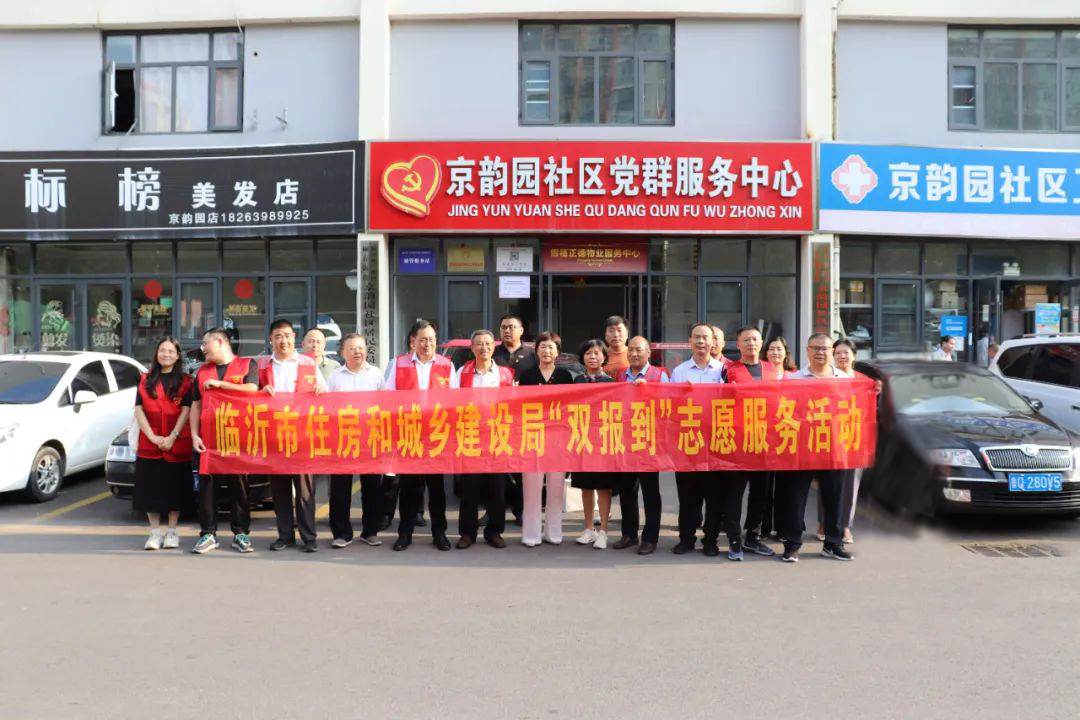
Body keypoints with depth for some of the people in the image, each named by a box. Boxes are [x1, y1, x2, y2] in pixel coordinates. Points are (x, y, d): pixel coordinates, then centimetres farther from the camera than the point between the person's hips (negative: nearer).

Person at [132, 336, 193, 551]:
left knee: (175, 488, 3)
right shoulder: (146, 380, 9)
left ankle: (172, 532, 13)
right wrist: (152, 436, -11)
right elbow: (138, 410, 2)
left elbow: (186, 411, -5)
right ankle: (155, 532, 13)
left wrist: (172, 437, -15)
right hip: (149, 444, 2)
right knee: (150, 488, 3)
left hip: (177, 444, -2)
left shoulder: (185, 381, 3)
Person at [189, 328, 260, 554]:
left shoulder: (247, 364, 3)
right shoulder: (202, 371, 16)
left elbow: (251, 390, -15)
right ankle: (208, 534, 8)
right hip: (208, 438, 4)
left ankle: (241, 533, 9)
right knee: (207, 486, 2)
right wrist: (194, 435, 2)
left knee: (238, 485, 2)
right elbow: (195, 406, 13)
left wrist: (219, 384, -10)